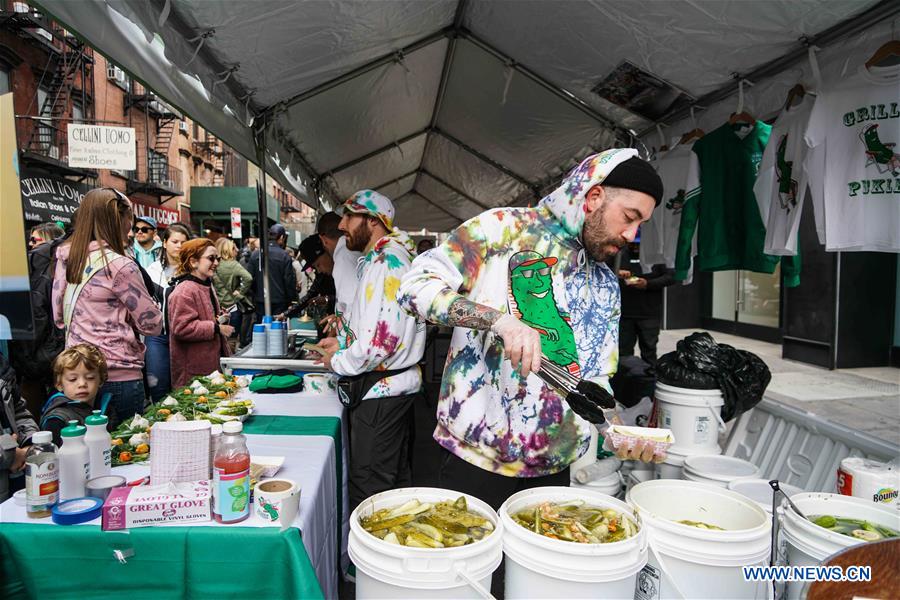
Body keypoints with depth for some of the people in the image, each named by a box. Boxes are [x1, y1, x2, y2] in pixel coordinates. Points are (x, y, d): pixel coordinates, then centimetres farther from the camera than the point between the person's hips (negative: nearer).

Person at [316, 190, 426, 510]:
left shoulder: (385, 263, -20)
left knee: (369, 491, 2)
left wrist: (338, 361, -10)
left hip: (380, 390, -11)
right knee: (396, 479, 21)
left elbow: (379, 342, -27)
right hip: (397, 384, 11)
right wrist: (345, 342, 16)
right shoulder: (392, 257, 14)